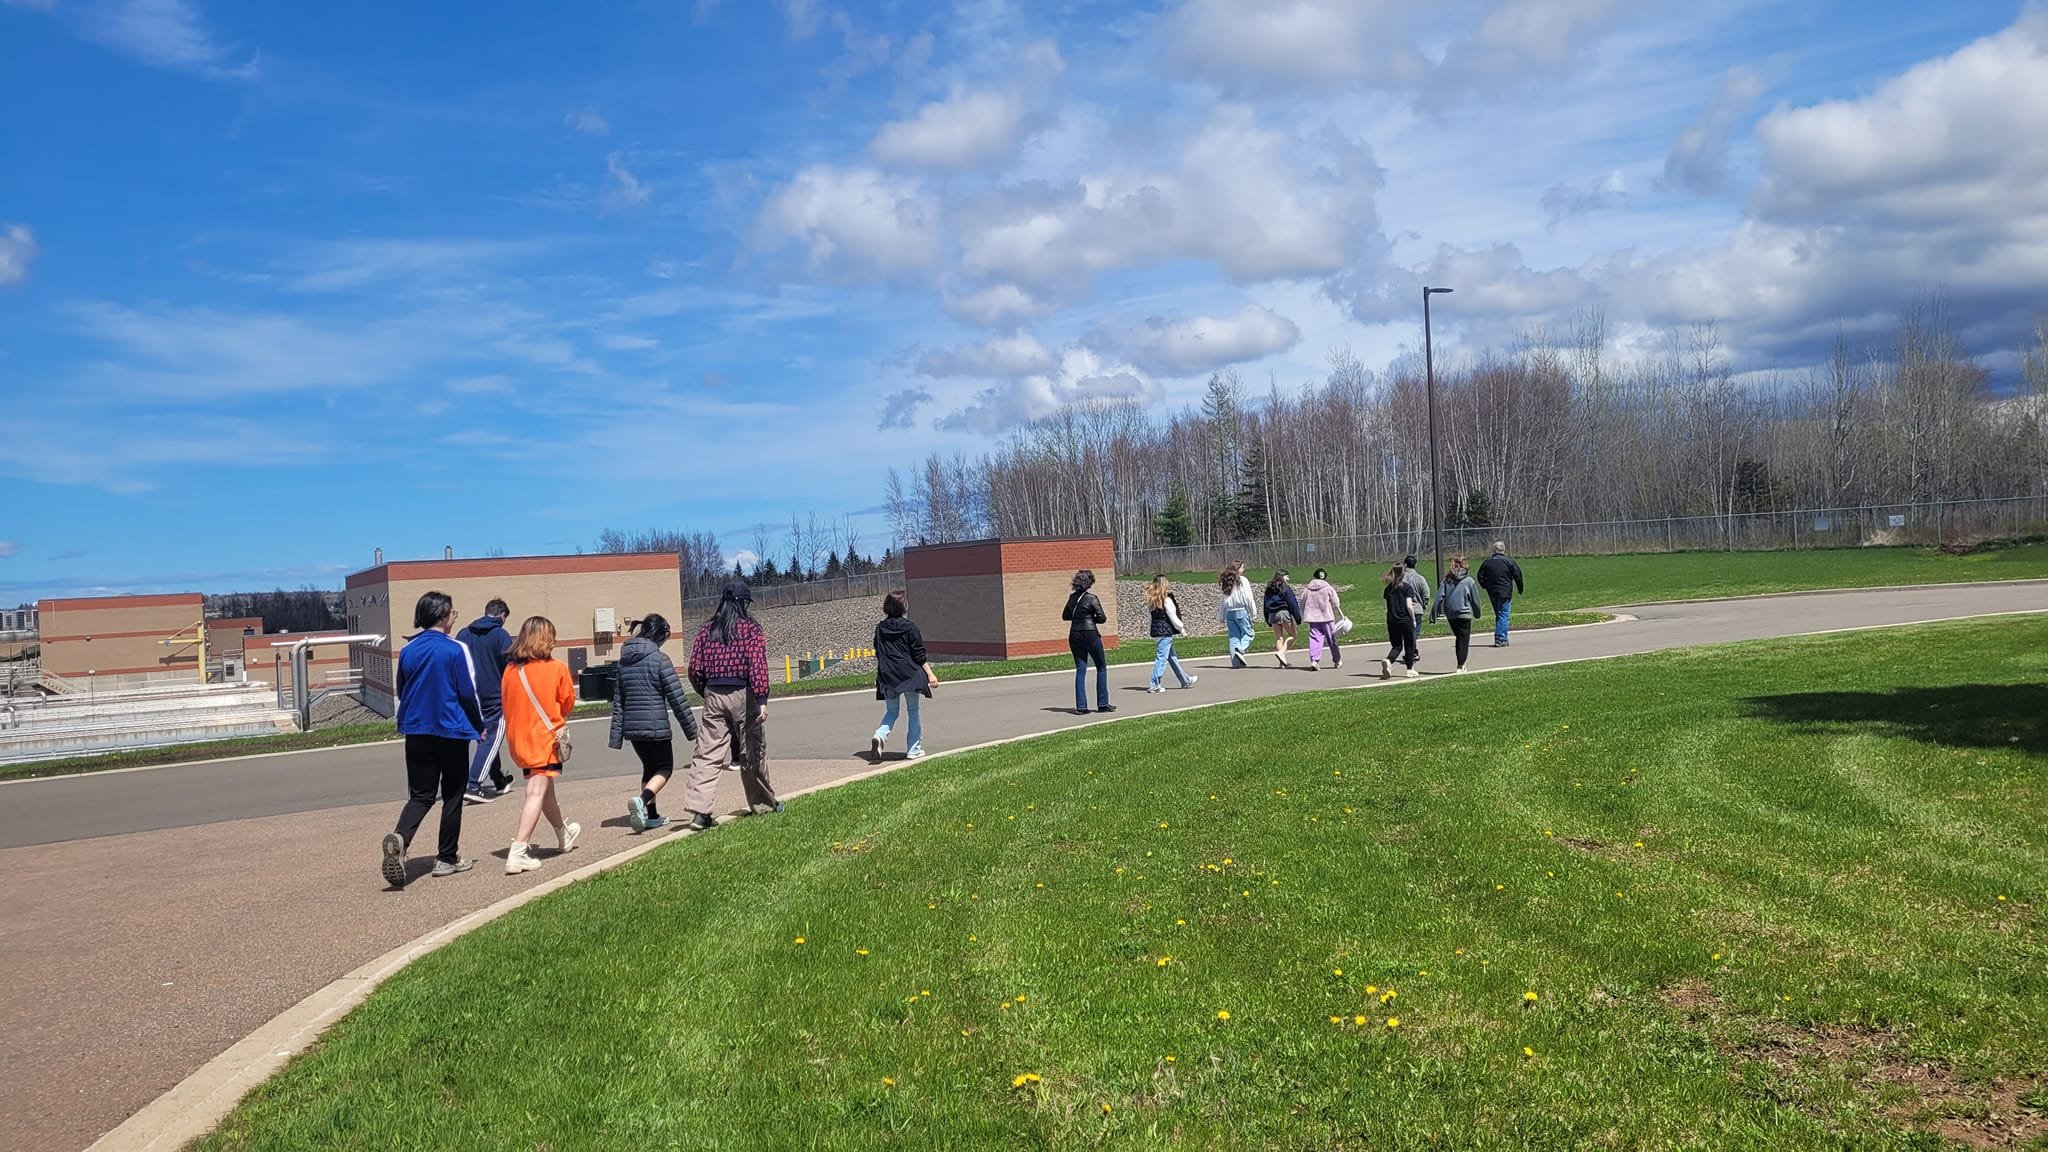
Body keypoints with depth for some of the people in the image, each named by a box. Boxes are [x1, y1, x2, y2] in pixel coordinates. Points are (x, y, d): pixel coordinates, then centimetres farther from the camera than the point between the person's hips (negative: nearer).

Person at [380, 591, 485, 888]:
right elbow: (468, 693, -9)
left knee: (421, 796, 8)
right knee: (452, 796, 10)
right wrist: (479, 725, 6)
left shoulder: (407, 651, 3)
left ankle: (399, 838, -20)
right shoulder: (456, 649, -12)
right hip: (452, 732, -4)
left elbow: (401, 692, 13)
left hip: (416, 732, 4)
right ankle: (447, 858, 14)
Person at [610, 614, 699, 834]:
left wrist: (616, 736, 14)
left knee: (649, 767, 20)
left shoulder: (623, 661, 9)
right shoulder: (660, 659, -10)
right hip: (655, 725, -6)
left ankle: (651, 815, 21)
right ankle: (642, 800, -20)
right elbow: (677, 698, -10)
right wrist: (692, 730, -4)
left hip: (632, 727, 6)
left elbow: (618, 702, 11)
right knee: (664, 768, 5)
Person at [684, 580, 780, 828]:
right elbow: (757, 665, -14)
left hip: (713, 696, 3)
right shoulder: (750, 629, -3)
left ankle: (699, 811, -11)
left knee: (707, 754, 0)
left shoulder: (707, 629, 8)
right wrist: (762, 700, -17)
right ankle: (763, 804, 25)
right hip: (742, 695, -3)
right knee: (752, 751, 11)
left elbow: (695, 668, 7)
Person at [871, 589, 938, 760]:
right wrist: (930, 674, -5)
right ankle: (914, 749, 11)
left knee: (891, 711, 14)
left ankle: (880, 736, -13)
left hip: (887, 676, 4)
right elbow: (919, 655, -9)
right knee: (913, 711, 9)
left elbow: (878, 654, 12)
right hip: (909, 675, -4)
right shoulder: (909, 628, -9)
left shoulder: (880, 628, 5)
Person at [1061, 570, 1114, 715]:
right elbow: (1102, 618, -12)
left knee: (1080, 670, 7)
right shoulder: (1091, 598, -11)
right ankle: (1102, 703, 10)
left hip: (1074, 636, 5)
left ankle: (1081, 706, 2)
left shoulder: (1072, 597, 6)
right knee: (1101, 667, 9)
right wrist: (1091, 618, 6)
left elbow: (1065, 616, 16)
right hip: (1090, 636, -5)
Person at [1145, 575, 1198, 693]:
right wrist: (1182, 629, 2)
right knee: (1162, 658, -5)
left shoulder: (1152, 600, 8)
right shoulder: (1166, 600, -13)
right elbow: (1173, 617, -10)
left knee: (1172, 657, 16)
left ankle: (1185, 680, 28)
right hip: (1165, 632, -8)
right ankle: (1154, 685, -6)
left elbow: (1151, 618, 9)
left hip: (1156, 631, 8)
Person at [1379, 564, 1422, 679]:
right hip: (1405, 620, -4)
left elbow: (1388, 606, 8)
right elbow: (1409, 606, -13)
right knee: (1409, 645, 10)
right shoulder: (1407, 587, -7)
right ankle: (1410, 670, 13)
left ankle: (1388, 661, -18)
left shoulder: (1388, 588, 6)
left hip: (1392, 621, 4)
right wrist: (1413, 619, -4)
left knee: (1396, 646, 10)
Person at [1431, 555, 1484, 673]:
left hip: (1450, 615, 4)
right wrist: (1477, 613, 17)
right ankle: (1461, 665, -4)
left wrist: (1434, 614, -4)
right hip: (1464, 614, -4)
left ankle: (1460, 663, 21)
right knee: (1464, 639, 3)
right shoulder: (1469, 581, -4)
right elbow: (1475, 599, 2)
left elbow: (1439, 598, -4)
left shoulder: (1447, 580, 2)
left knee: (1459, 638, 18)